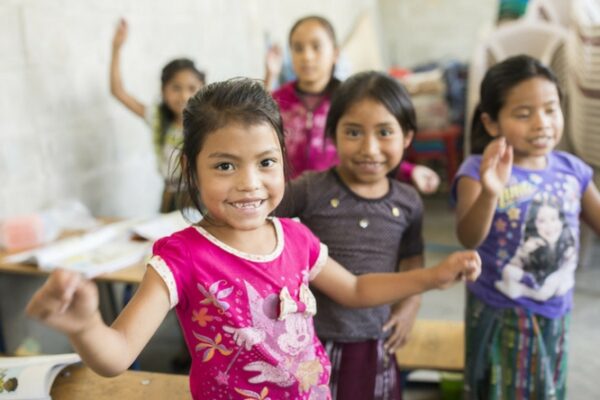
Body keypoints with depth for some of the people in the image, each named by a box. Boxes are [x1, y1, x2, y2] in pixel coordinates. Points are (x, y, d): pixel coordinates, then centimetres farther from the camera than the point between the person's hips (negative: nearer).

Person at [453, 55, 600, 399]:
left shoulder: (571, 169, -3)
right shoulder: (479, 171, -18)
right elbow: (469, 238, -31)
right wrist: (489, 193, -48)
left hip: (556, 313, 5)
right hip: (501, 317, -4)